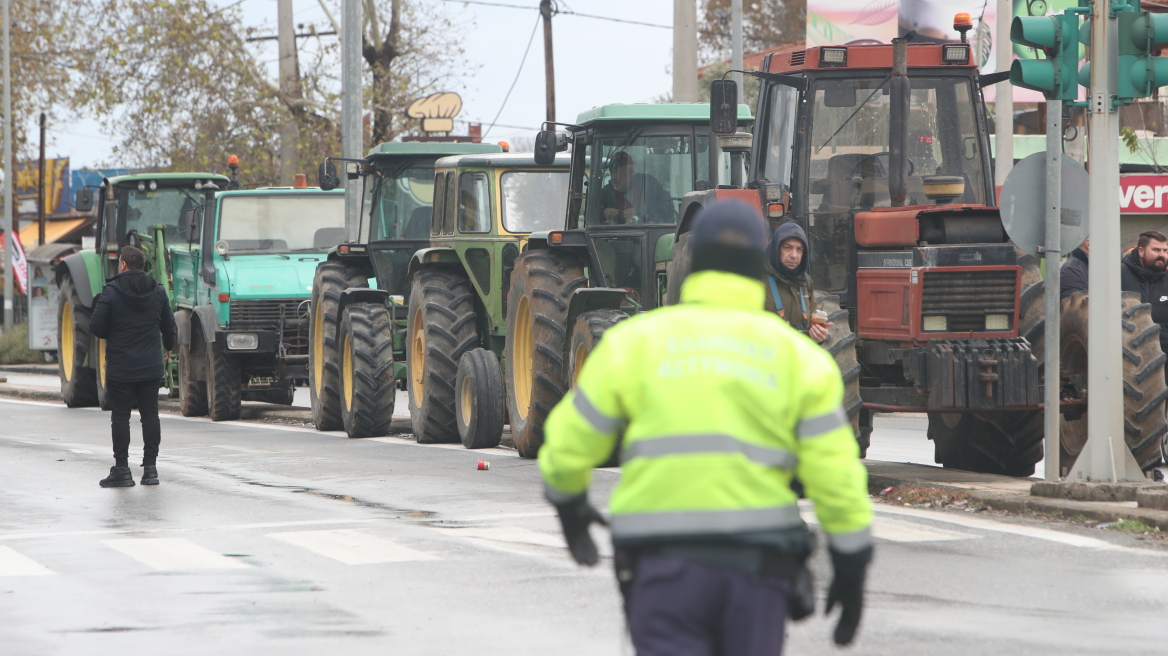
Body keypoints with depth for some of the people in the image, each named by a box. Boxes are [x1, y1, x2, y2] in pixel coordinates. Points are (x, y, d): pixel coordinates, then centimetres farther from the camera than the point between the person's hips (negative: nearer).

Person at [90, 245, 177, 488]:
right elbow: (169, 326, 11)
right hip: (151, 367, 4)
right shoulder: (158, 292, 4)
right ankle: (150, 466, 9)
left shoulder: (111, 292, -11)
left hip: (120, 368, -4)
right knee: (150, 413, 10)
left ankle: (121, 470, 1)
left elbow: (96, 327, -11)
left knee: (120, 416, 1)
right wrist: (168, 346, 31)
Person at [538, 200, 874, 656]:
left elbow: (569, 443, 10)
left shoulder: (635, 340, 5)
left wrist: (567, 502, 30)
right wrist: (852, 569, 9)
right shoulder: (798, 356, 6)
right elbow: (836, 474, 1)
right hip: (758, 562, 1)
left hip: (663, 561, -1)